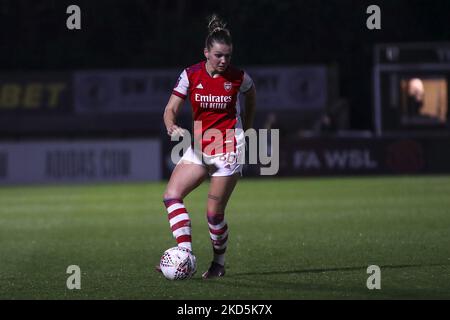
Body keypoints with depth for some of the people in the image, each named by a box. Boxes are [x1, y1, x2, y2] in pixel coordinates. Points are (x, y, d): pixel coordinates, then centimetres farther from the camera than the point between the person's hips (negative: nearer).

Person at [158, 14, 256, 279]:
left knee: (214, 212, -6)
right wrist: (172, 126, -25)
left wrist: (247, 129, 19)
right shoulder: (191, 75, -4)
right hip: (199, 147, 4)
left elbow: (251, 94, 15)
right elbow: (171, 110, -3)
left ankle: (219, 263, 13)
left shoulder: (238, 77, -8)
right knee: (172, 195, -14)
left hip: (228, 148, -4)